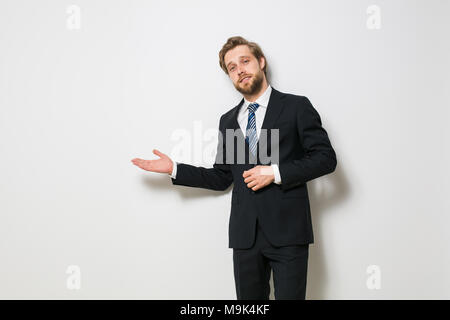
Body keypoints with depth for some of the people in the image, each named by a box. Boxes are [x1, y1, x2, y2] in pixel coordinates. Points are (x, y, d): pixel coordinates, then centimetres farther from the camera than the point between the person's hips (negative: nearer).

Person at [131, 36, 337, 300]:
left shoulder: (296, 106, 1)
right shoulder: (228, 120, 15)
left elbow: (326, 157, -4)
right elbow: (221, 178, 16)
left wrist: (275, 172, -13)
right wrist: (174, 169, 8)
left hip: (287, 231, -3)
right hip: (245, 233, 4)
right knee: (248, 299, 12)